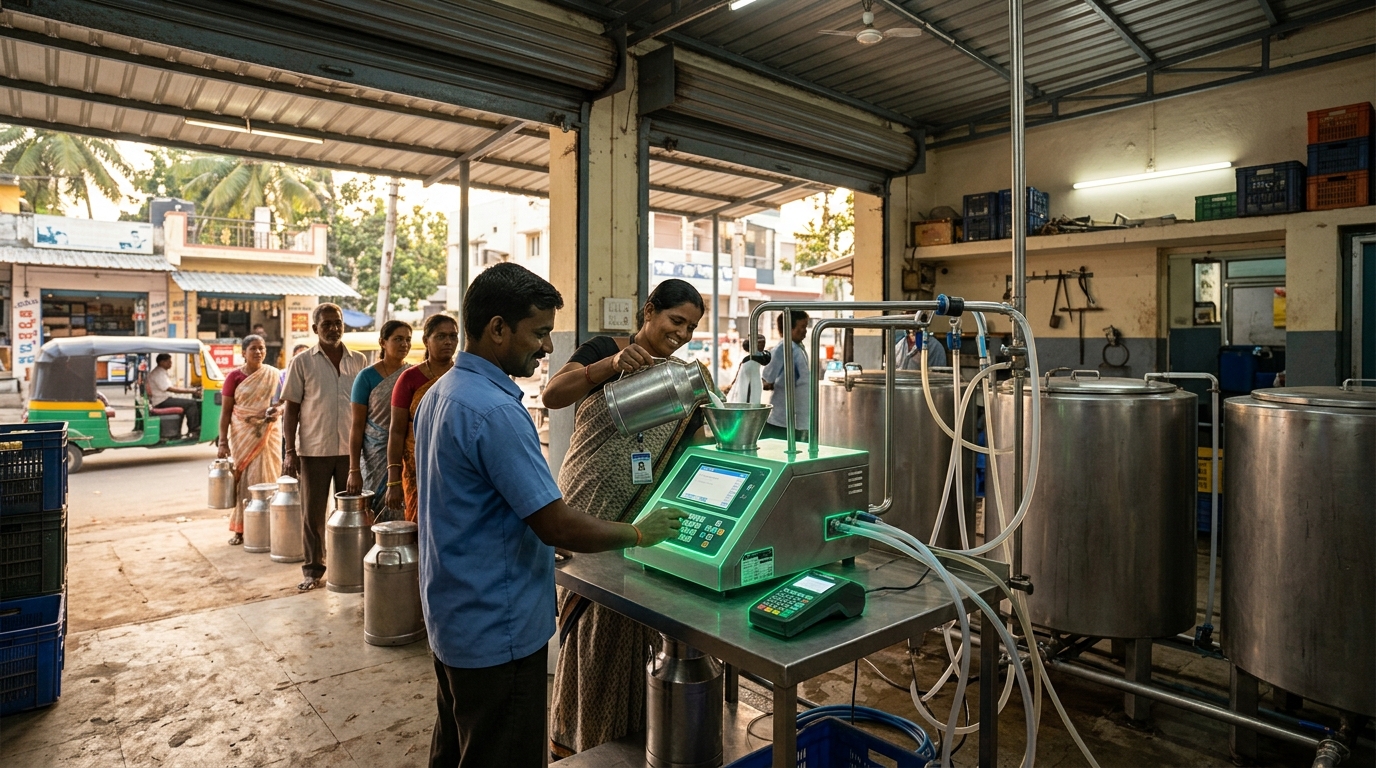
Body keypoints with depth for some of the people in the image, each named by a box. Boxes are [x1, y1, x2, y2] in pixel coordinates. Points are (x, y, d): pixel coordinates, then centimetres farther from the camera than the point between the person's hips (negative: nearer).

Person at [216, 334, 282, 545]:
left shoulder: (274, 375, 4)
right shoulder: (235, 376, 0)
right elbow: (225, 410, -1)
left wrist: (277, 412, -16)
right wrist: (223, 441, -7)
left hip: (267, 435, 1)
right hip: (242, 435, -1)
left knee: (265, 477, 1)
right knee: (243, 478, 2)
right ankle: (240, 529, 10)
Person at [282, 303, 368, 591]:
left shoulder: (359, 361, 5)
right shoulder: (302, 362, -1)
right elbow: (291, 410, 0)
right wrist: (290, 451, -5)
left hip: (351, 449, 2)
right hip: (314, 450, -1)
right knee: (312, 513, 7)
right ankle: (313, 570, 20)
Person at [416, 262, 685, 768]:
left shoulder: (441, 392, 6)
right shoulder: (495, 411, -26)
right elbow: (555, 524, -26)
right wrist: (640, 533, -12)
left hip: (453, 617, 10)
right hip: (497, 631, -9)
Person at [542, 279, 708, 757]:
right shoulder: (603, 351, -4)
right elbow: (552, 395, -20)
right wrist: (612, 364, -33)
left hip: (645, 520, 4)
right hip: (590, 515, -4)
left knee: (637, 631, 11)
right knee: (594, 625, 6)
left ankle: (632, 730, 33)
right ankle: (577, 740, 28)